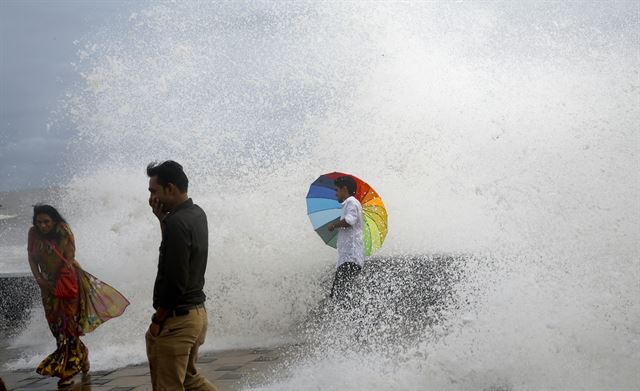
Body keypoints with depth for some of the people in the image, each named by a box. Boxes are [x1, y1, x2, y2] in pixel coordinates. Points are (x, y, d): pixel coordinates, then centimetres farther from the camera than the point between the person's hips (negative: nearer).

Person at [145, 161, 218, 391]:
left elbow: (174, 280, -23)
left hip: (177, 319, -9)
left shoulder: (176, 222, -21)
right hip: (198, 311, 9)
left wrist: (158, 320, -13)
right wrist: (162, 219, 6)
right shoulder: (197, 214, 7)